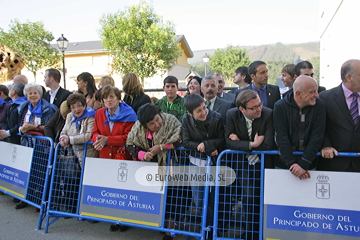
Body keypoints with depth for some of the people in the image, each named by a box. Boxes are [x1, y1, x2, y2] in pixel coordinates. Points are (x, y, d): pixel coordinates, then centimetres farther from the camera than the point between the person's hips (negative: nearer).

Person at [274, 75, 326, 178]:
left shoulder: (319, 105, -6)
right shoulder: (280, 107, -10)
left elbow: (316, 138, -11)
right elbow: (282, 139, -12)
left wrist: (303, 164, -18)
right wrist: (292, 164, -18)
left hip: (309, 164, 1)